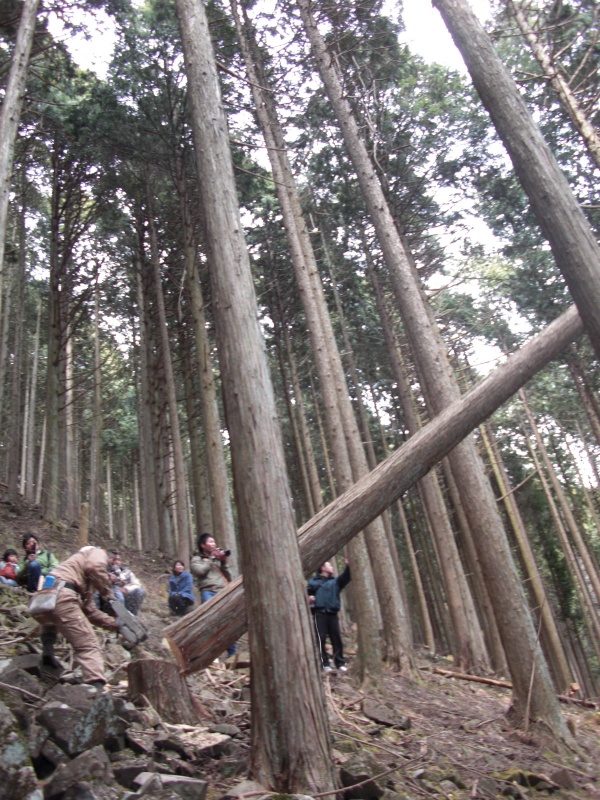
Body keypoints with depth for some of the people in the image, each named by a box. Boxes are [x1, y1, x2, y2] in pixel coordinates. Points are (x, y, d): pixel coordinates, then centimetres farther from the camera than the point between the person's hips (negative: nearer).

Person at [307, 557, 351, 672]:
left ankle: (340, 663, 8)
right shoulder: (314, 581, 12)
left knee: (337, 639, 2)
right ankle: (325, 664, -3)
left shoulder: (335, 581, 18)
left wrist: (348, 566, -11)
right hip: (320, 614, -3)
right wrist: (309, 596, -15)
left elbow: (346, 577, 4)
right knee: (321, 639, -7)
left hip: (333, 614, 3)